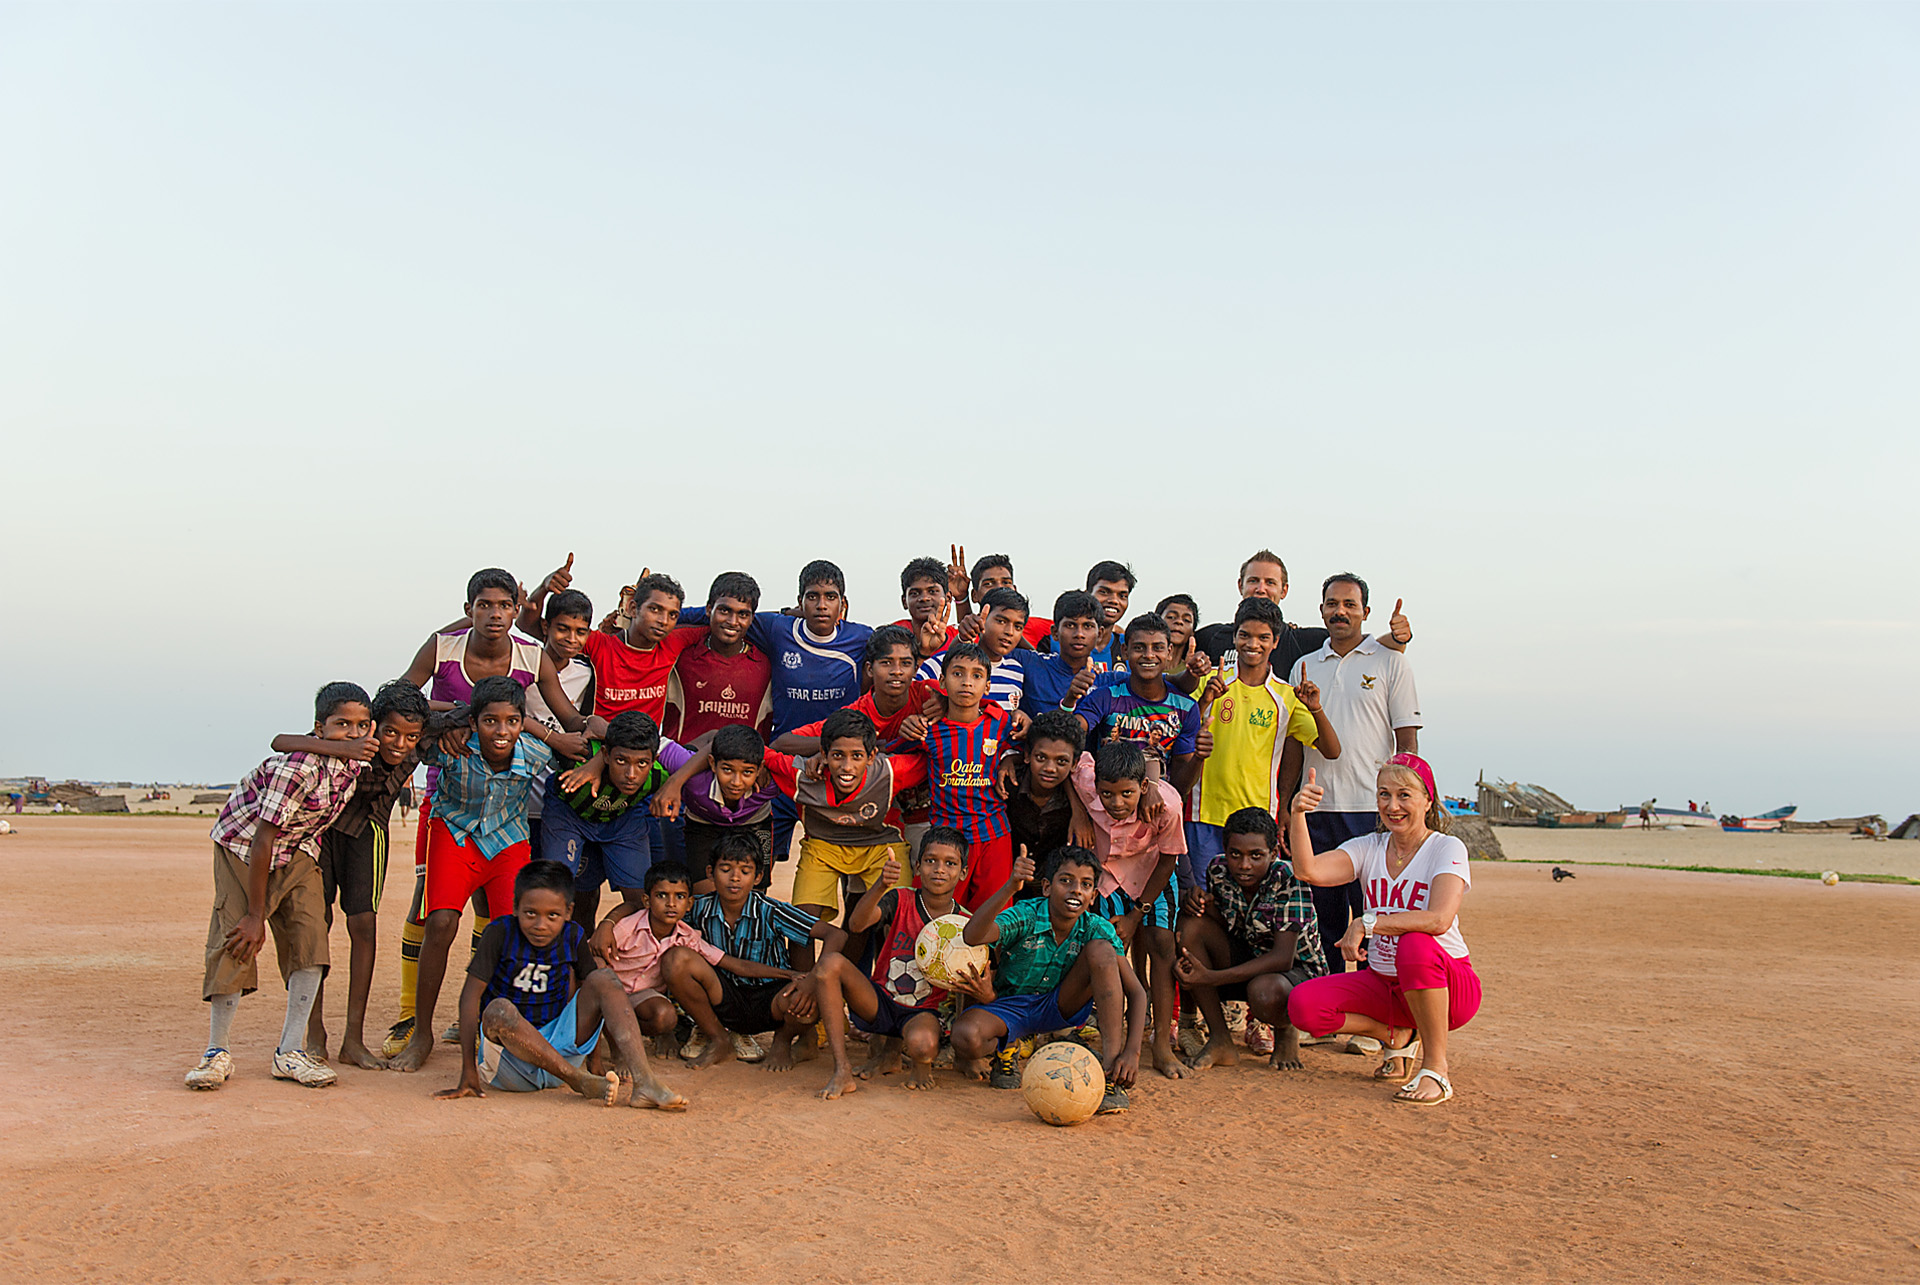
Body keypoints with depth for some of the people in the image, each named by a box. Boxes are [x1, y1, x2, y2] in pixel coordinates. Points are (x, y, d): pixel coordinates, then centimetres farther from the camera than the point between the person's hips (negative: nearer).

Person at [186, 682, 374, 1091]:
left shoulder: (357, 759, -14)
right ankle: (217, 1053, 5)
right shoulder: (296, 766, -33)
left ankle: (290, 1053, -1)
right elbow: (263, 841, -28)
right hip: (243, 845, -6)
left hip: (298, 850, 6)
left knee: (310, 935, -8)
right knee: (236, 943, -10)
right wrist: (255, 915, -24)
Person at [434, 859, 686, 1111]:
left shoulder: (573, 937, 1)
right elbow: (471, 995, -13)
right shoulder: (501, 932, -9)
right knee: (499, 1010, -34)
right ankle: (581, 1082, -37)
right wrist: (468, 1073, -18)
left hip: (558, 1048, 4)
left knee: (604, 979, -15)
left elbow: (602, 996, 8)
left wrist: (621, 1056, -2)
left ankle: (643, 1081, -32)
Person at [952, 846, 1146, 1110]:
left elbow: (1136, 992, -16)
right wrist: (1010, 888, -57)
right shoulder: (1025, 917, -22)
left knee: (1100, 949, -24)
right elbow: (972, 937, -43)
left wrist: (1132, 1051, -32)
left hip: (1062, 1007, 2)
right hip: (1010, 1006, -2)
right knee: (966, 1036, -36)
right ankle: (1004, 1049, 5)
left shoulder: (1096, 929, -14)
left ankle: (1111, 1071, -24)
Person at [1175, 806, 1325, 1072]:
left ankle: (1287, 1031, 2)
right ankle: (1220, 1040, -12)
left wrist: (1212, 978, -37)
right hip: (1246, 959, 5)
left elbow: (1283, 958, -30)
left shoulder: (1288, 879, -26)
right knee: (1190, 924, -20)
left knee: (1264, 992, -40)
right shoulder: (1219, 871, -11)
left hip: (1297, 969, -5)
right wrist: (1201, 904, -24)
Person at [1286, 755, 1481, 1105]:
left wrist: (1367, 923, -31)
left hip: (1448, 985, -5)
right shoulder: (1369, 847, 2)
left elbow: (1439, 919, -29)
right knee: (1303, 1004, -17)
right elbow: (1307, 870, -16)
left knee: (1415, 944, -38)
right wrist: (1297, 814, -29)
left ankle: (1436, 1068, -19)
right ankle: (1397, 1037, 8)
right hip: (1383, 983, 5)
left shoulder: (1447, 849, -11)